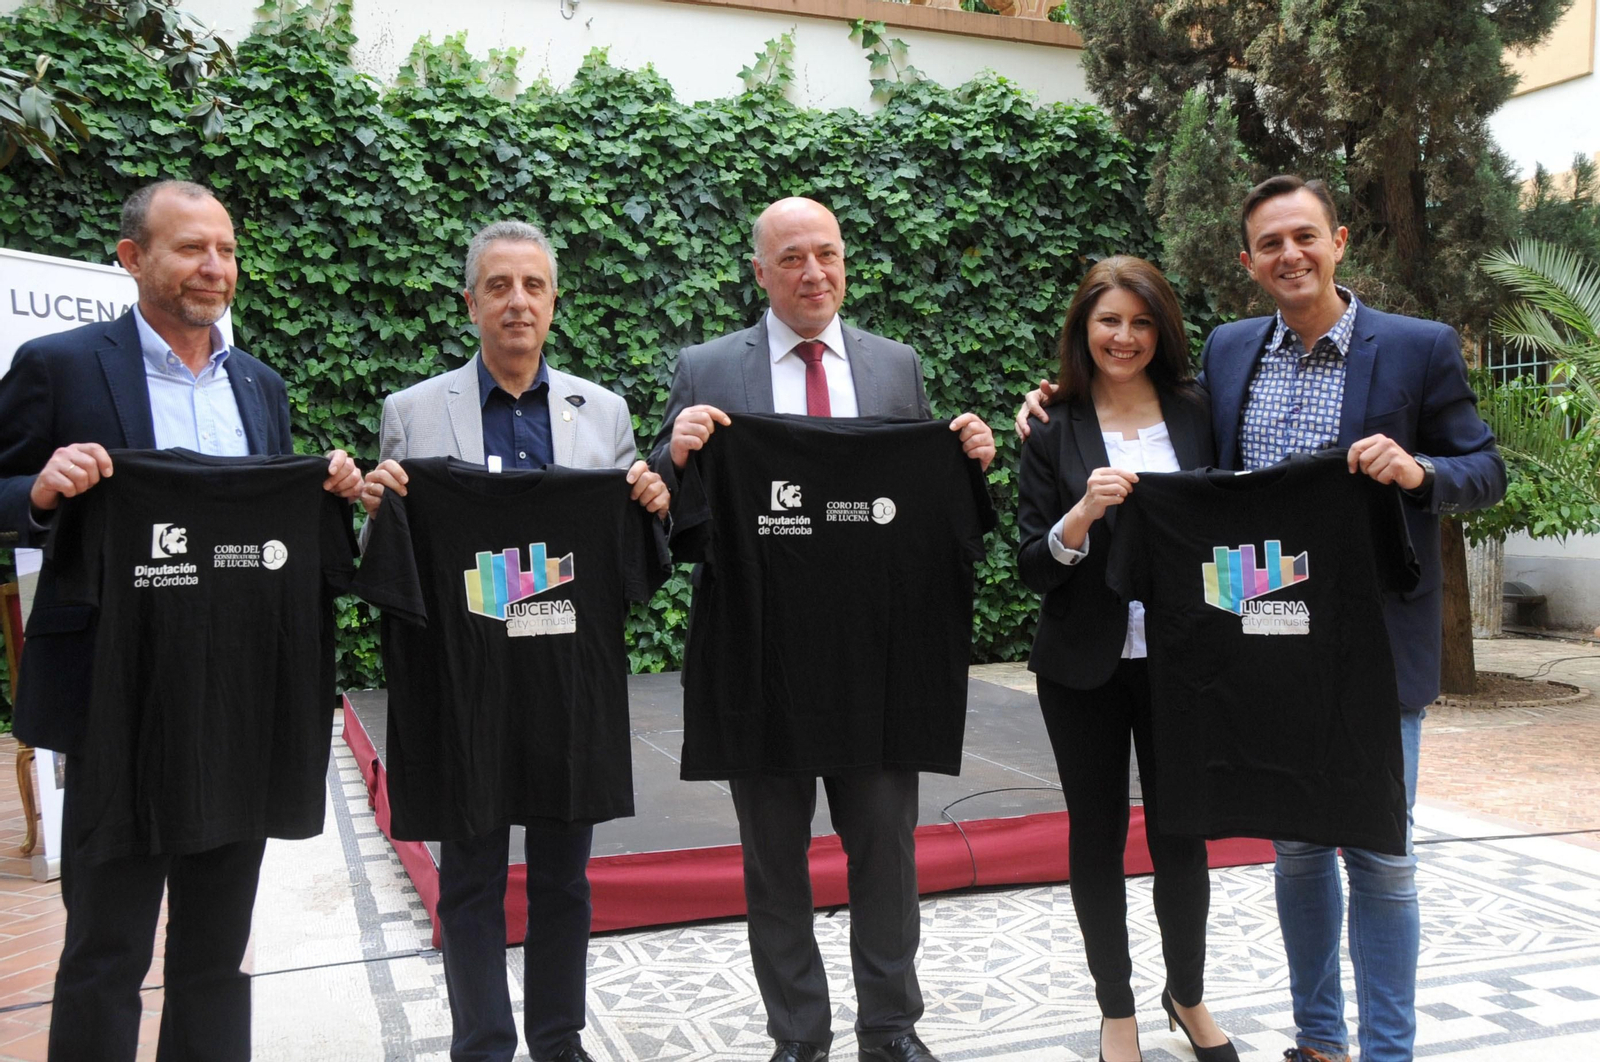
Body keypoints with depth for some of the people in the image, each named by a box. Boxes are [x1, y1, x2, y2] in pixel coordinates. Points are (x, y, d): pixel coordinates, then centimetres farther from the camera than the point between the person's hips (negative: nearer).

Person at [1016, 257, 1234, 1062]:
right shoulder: (1054, 431, -2)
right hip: (1085, 666, -1)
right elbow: (1032, 569, -5)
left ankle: (1187, 995, 31)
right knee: (1097, 838, 9)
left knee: (1182, 835, 8)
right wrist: (1082, 516, -22)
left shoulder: (1197, 413, 3)